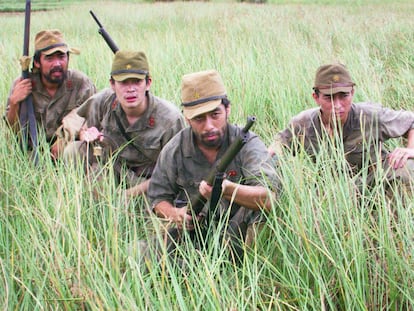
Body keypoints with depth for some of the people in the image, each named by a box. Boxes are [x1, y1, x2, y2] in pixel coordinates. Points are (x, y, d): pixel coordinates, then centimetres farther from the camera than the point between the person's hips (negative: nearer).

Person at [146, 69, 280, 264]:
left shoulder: (248, 144, -14)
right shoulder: (174, 150, -4)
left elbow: (269, 198, -28)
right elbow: (158, 197, 8)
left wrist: (228, 189, -47)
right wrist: (175, 215, -16)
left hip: (236, 233, -2)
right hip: (191, 229, 3)